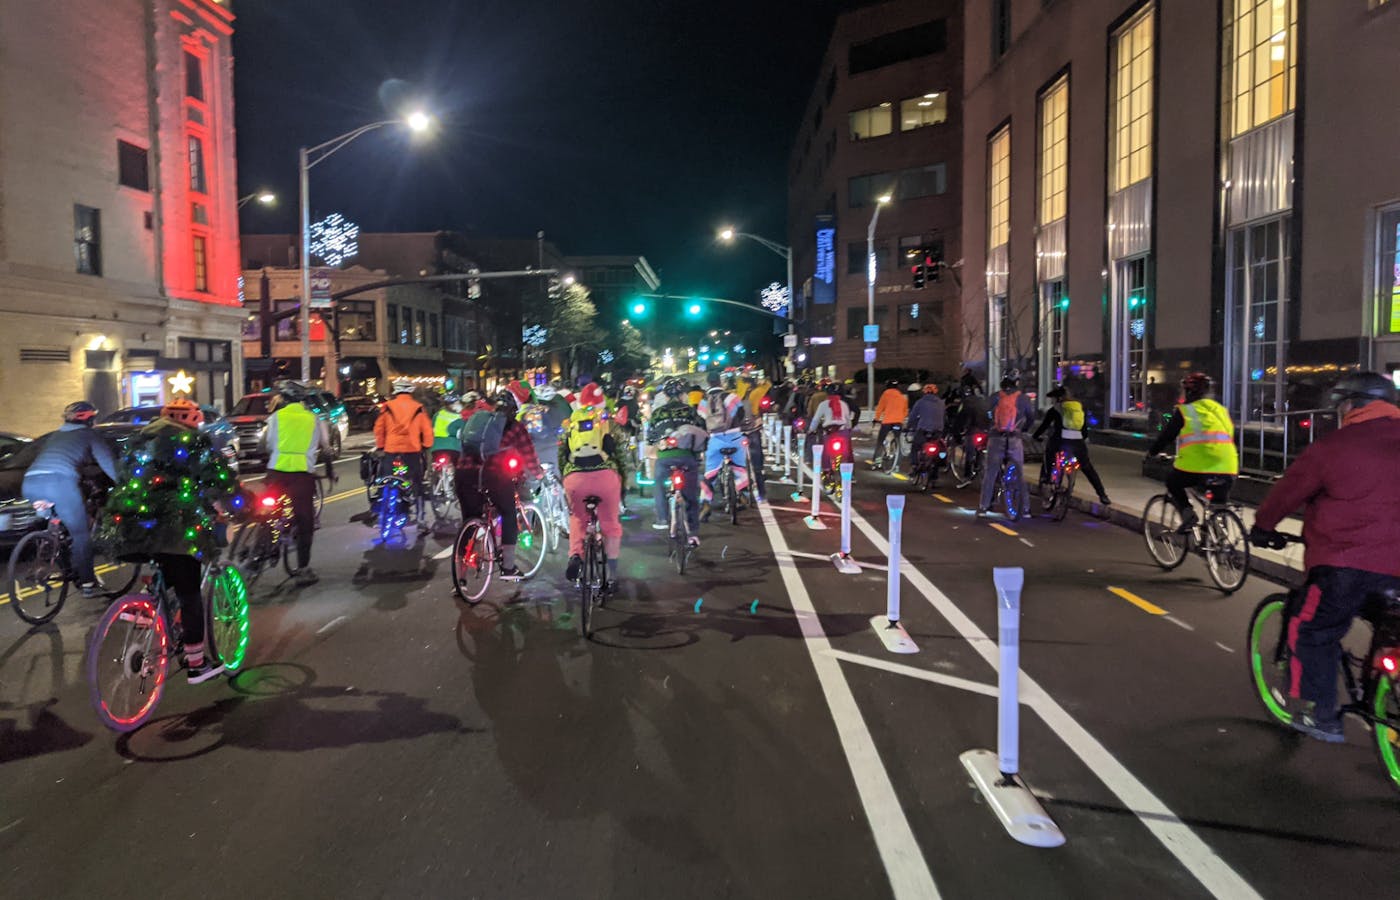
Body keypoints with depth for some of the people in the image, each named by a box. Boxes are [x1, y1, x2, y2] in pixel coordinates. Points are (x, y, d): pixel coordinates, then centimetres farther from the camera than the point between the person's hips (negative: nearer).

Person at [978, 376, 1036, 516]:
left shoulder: (995, 397, 5)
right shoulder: (1023, 398, 3)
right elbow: (1031, 416, 13)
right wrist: (1025, 429, 32)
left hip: (996, 438, 1)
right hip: (1015, 440, -1)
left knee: (990, 473, 6)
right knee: (1020, 474, 9)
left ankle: (983, 507, 5)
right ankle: (1025, 507, 11)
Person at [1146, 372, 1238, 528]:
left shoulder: (1184, 411, 6)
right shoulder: (1222, 410, 20)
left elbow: (1166, 436, 10)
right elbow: (1230, 437, 28)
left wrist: (1152, 453, 27)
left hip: (1196, 469, -4)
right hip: (1227, 471, 4)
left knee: (1173, 482, 24)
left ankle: (1187, 513, 3)